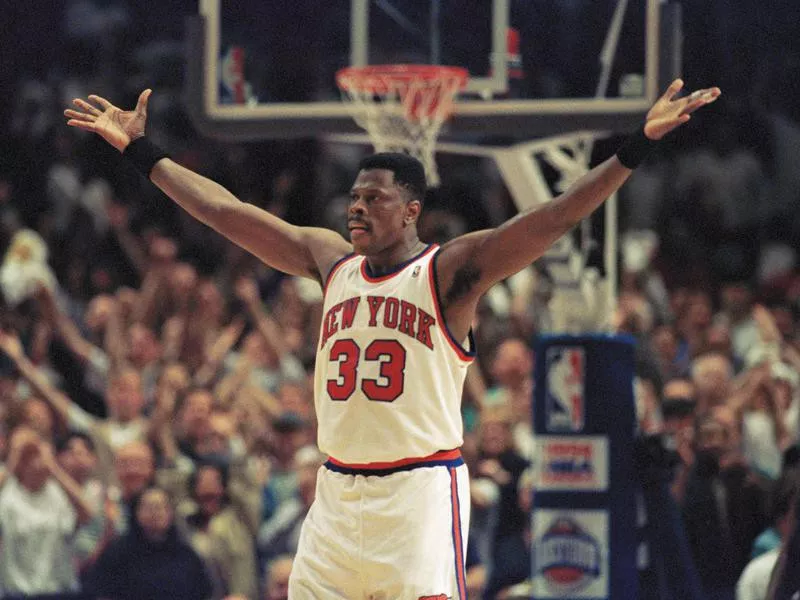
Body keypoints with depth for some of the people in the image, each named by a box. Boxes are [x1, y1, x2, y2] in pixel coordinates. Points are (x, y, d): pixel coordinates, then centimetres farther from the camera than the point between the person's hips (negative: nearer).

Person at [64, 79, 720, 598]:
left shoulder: (451, 270, -4)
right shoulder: (332, 261, 12)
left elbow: (555, 218, -15)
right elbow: (226, 212, 16)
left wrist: (638, 146, -25)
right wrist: (141, 150, 17)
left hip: (420, 489, -6)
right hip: (338, 490, 6)